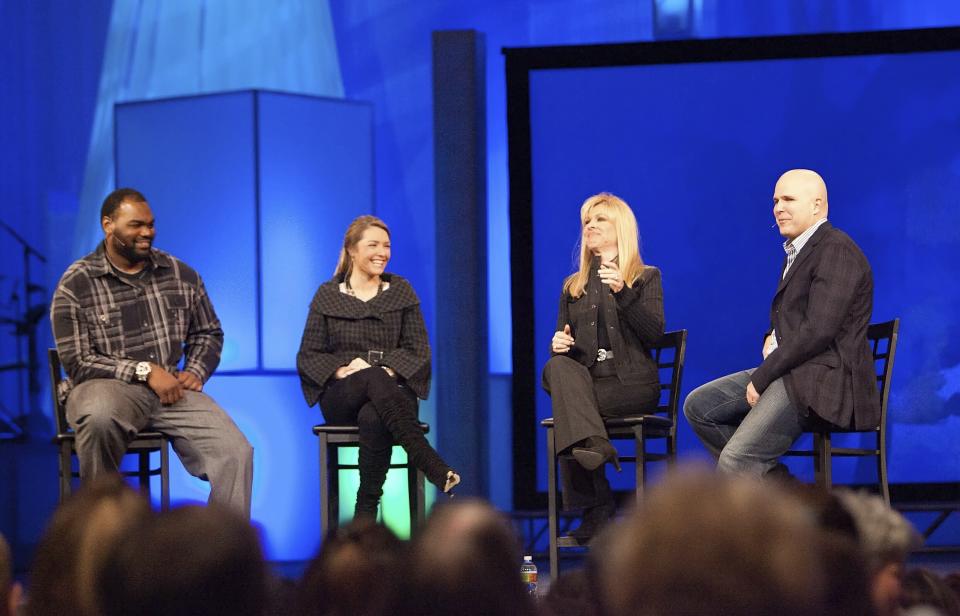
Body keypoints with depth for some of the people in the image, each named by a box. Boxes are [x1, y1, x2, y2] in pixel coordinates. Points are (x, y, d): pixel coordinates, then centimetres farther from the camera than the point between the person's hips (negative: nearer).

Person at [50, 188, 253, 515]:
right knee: (99, 417, -41)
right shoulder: (75, 285, -1)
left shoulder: (182, 275, 12)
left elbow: (208, 334, 24)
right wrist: (145, 372, -13)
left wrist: (195, 372, 3)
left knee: (236, 452, -22)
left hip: (172, 389, 4)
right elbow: (78, 362, -6)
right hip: (108, 389, -4)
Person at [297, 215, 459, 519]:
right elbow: (308, 356, 8)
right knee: (373, 378, -40)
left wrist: (389, 370, -13)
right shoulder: (328, 295, 11)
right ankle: (434, 468, -50)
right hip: (341, 398, -1)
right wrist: (341, 370, -13)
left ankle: (366, 514, -38)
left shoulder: (401, 291, 14)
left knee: (373, 419, -40)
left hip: (391, 392, 1)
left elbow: (418, 350, 8)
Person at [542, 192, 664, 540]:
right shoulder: (573, 286, 24)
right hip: (584, 379, 4)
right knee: (558, 366, -34)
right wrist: (559, 344, -6)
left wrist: (623, 293, -18)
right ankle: (592, 444, -50)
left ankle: (594, 509, -31)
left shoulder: (646, 277, 11)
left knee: (566, 412, -33)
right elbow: (563, 343, 21)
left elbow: (655, 334, -5)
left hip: (631, 382, -3)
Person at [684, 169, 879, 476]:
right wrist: (771, 339, 6)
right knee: (698, 406, 10)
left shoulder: (837, 251, -13)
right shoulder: (797, 251, 20)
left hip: (824, 378, -11)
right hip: (789, 370, 11)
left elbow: (819, 331, -21)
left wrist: (762, 377, -16)